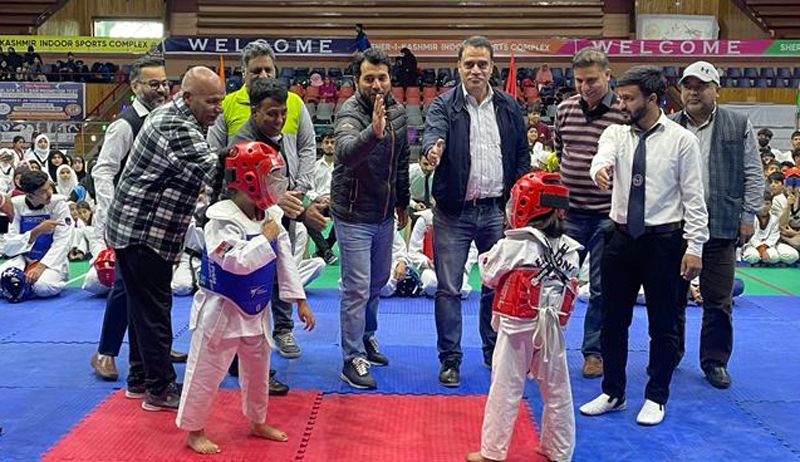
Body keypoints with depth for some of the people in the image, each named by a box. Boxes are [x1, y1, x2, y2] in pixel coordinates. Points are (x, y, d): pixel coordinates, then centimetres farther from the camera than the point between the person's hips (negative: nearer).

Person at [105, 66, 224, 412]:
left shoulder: (170, 113, 12)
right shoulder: (179, 129, -21)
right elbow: (214, 175, -30)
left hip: (131, 225, 10)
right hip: (146, 231, -10)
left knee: (142, 305, 17)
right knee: (154, 309, -2)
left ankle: (139, 379, 28)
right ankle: (160, 389, 8)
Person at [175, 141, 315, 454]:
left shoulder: (270, 218, 2)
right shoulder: (222, 219, -22)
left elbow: (285, 261, 6)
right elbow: (236, 261, -33)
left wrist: (300, 300, 6)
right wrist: (266, 238, -25)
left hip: (256, 312, 8)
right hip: (222, 311, -7)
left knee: (258, 369, 20)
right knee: (206, 373, 4)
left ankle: (257, 423, 40)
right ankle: (194, 431, 22)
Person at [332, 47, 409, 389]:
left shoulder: (398, 111, 2)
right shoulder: (350, 114, -20)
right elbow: (347, 153, -42)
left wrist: (402, 204, 18)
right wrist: (374, 132, -59)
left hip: (384, 214, 7)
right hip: (354, 216, -7)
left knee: (378, 282, 21)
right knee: (357, 290, -2)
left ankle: (367, 336, 41)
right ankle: (353, 360, 10)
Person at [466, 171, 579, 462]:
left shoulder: (513, 245, -10)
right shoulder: (569, 249, 3)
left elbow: (489, 276, -1)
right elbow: (570, 288, 9)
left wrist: (485, 257, 16)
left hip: (517, 328, -4)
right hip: (552, 329, 4)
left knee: (505, 389, 4)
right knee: (556, 390, 14)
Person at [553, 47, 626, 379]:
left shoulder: (625, 113, -8)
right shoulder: (565, 109, 5)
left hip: (607, 215, -3)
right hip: (570, 211, 3)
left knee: (601, 289, 7)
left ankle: (594, 351, 21)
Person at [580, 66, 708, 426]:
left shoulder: (682, 140, -4)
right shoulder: (616, 133, 4)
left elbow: (693, 197, -5)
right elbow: (603, 157, -18)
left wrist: (694, 246, -10)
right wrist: (600, 169, -43)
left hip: (663, 239, -3)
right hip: (621, 236, 3)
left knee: (663, 325, 8)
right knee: (613, 321, 11)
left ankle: (656, 397, 25)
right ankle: (612, 393, 28)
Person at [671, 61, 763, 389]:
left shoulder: (739, 127, 3)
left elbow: (753, 176, 4)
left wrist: (748, 216, -1)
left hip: (720, 228, -1)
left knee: (719, 301, 5)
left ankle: (715, 361, 20)